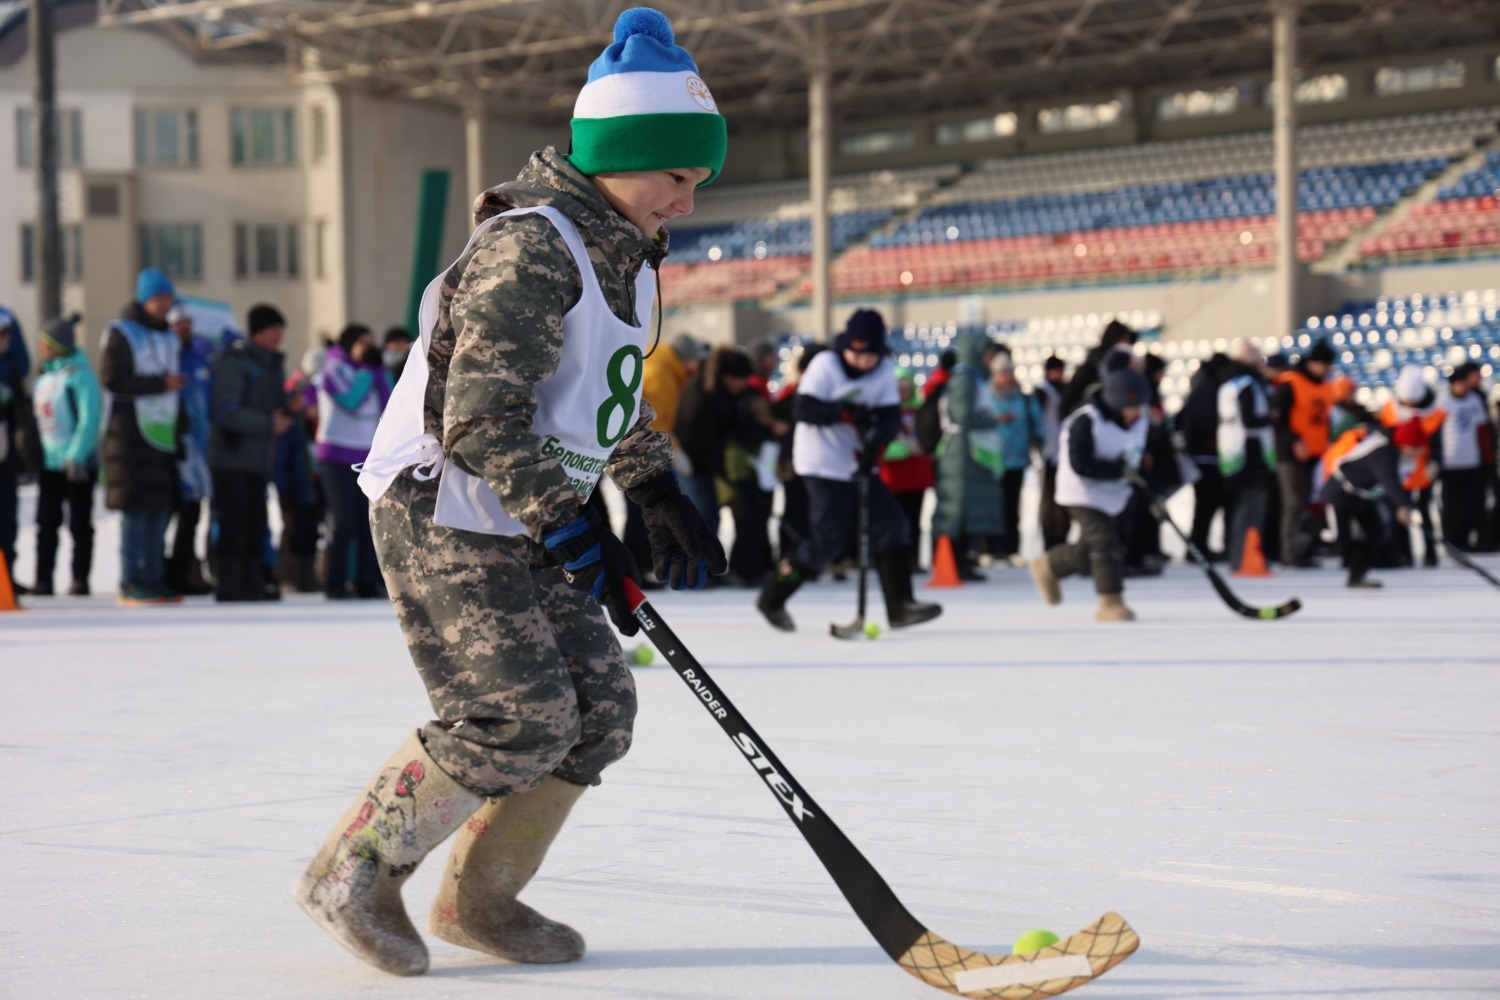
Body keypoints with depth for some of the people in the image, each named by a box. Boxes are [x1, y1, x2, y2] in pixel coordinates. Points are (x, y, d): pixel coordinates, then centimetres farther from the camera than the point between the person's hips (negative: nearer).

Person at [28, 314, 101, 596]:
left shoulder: (79, 374, -11)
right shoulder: (44, 376, 13)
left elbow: (90, 418, -17)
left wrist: (76, 455, -23)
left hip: (77, 463, -7)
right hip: (48, 462, 7)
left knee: (79, 523, 1)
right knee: (46, 523, 5)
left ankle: (80, 580, 6)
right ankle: (43, 580, 8)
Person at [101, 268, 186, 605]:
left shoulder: (170, 338, 20)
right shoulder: (121, 333, -4)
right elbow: (112, 379, -14)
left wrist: (180, 426, 16)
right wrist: (161, 384, -15)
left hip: (163, 434, 7)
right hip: (132, 434, -7)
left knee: (161, 507, 5)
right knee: (137, 507, -8)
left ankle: (152, 577, 10)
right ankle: (130, 583, -6)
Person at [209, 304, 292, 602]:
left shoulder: (272, 363, 17)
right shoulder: (234, 360, -10)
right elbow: (226, 411, -17)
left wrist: (286, 412, -1)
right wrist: (269, 423, -18)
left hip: (258, 459, 8)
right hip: (231, 457, -8)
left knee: (256, 524, 7)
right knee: (233, 523, -7)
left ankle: (252, 582, 12)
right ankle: (229, 585, -4)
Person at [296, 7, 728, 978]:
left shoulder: (626, 255, 11)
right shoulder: (530, 246, -21)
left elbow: (617, 396, 25)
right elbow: (481, 420, -26)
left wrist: (661, 494, 12)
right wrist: (573, 534, -26)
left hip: (525, 521, 10)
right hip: (441, 511, -9)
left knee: (598, 710, 4)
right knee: (518, 720, -14)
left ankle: (478, 898, 20)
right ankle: (355, 871, 4)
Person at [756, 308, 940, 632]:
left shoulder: (885, 370, 2)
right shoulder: (825, 365, -13)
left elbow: (891, 416, -5)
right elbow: (805, 410, -21)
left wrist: (876, 443, -24)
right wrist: (847, 413, -31)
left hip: (860, 462, 6)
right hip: (824, 465, -6)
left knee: (891, 525, -3)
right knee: (827, 541, -8)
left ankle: (899, 606, 0)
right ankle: (772, 598, 7)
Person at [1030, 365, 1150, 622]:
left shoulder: (1139, 420, 2)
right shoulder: (1086, 421, -22)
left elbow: (1136, 458, 15)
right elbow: (1080, 464, -28)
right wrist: (1119, 469, -32)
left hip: (1113, 494, 8)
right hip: (1083, 492, -8)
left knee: (1089, 549, 13)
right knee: (1105, 541, -18)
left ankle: (1049, 566, 39)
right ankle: (1110, 604, -14)